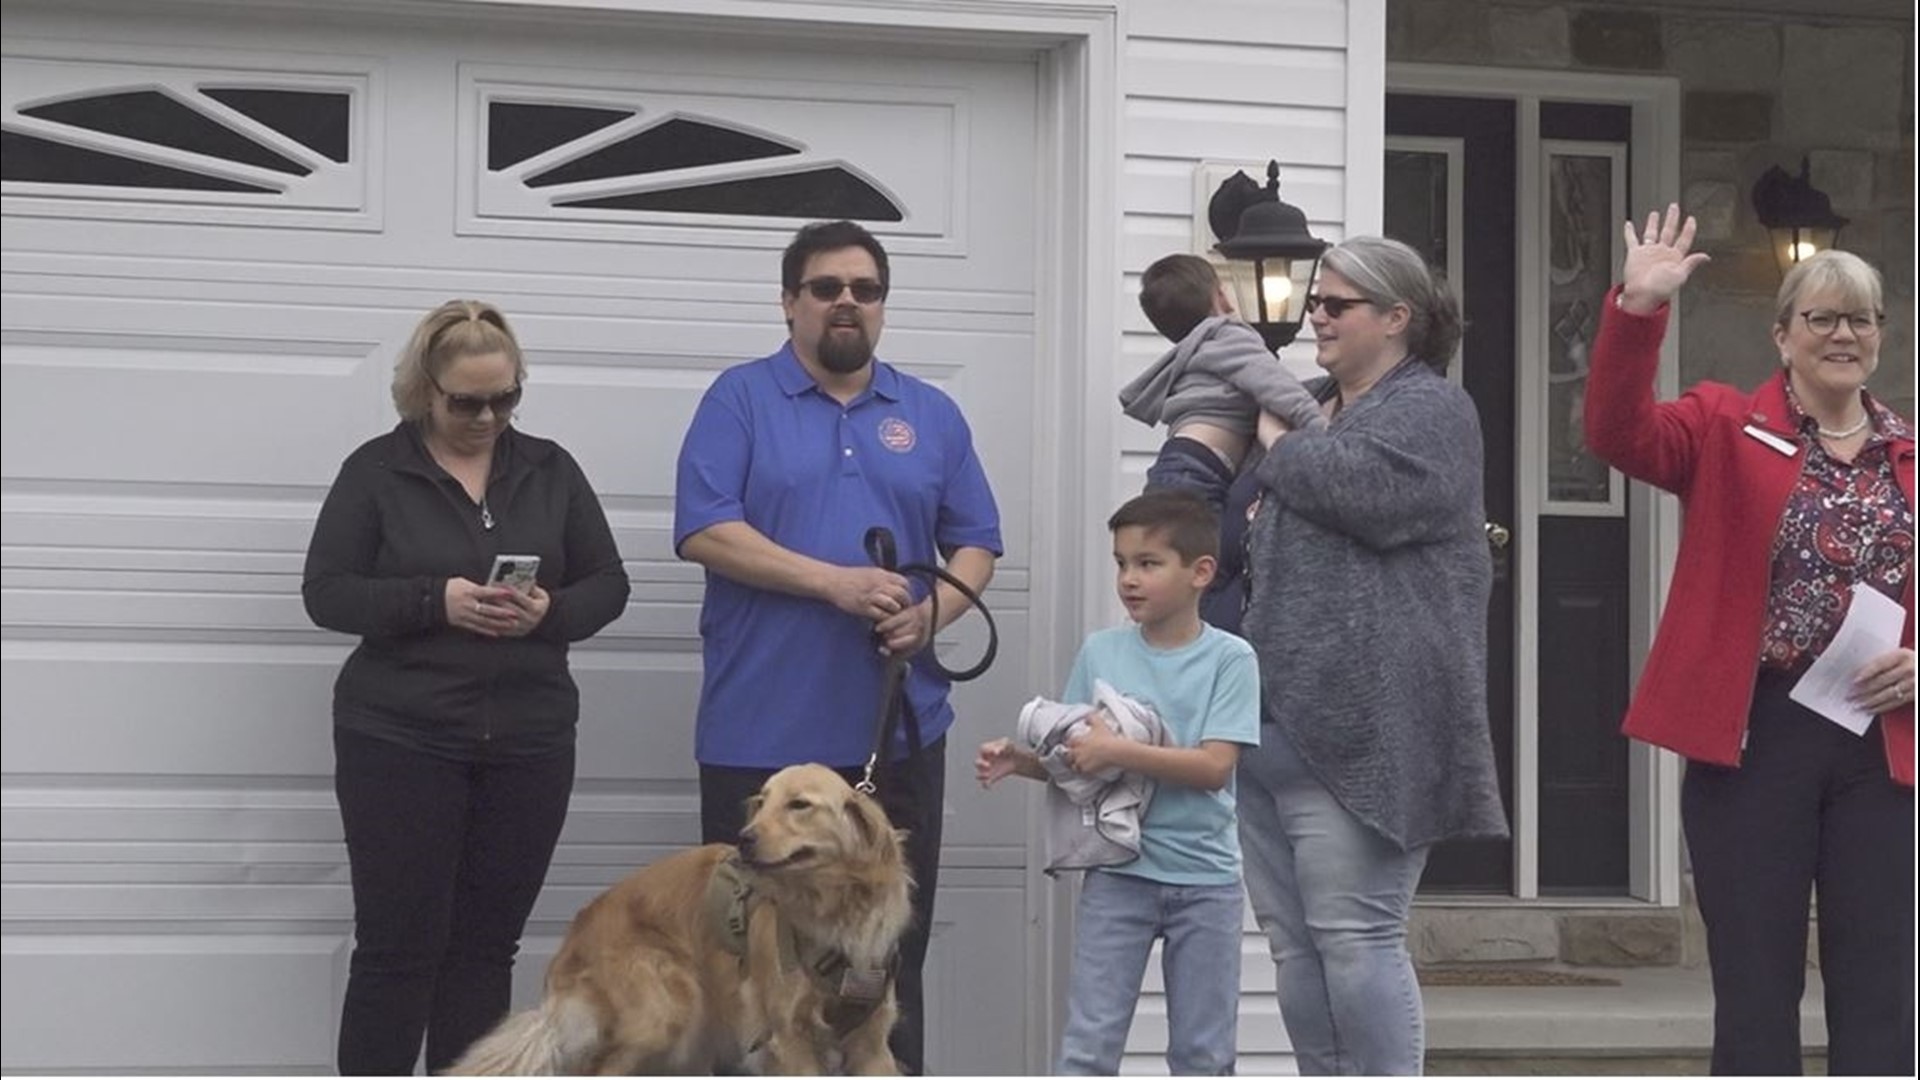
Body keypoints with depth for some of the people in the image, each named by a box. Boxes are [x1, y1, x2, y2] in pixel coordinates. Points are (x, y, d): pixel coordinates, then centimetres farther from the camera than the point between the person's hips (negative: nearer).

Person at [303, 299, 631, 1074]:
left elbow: (608, 585, 8)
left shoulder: (550, 470, 7)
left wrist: (551, 611, -13)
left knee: (486, 944, 7)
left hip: (528, 743, 3)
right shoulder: (376, 471, -2)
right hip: (400, 741, -3)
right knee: (399, 944, -2)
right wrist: (435, 601, -19)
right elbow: (327, 592, -5)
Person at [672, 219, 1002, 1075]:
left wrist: (930, 614, -9)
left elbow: (975, 544, 12)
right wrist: (836, 583, -17)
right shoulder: (739, 400, 1)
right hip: (763, 731, -3)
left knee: (890, 942, 7)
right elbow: (704, 531, -10)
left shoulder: (932, 416, 12)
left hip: (898, 728, 3)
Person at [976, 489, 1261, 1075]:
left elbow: (1214, 766, -16)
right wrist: (1018, 760, -13)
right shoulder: (1100, 652, 3)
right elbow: (1069, 760, 7)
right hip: (1118, 871, 1)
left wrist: (1117, 751, -23)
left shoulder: (1229, 659, -6)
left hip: (1204, 878, -1)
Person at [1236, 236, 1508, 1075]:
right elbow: (1262, 542, 34)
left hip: (1353, 728, -8)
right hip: (1270, 723, 8)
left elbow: (1368, 490, -22)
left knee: (1354, 936, -8)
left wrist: (1276, 442, -6)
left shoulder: (1431, 409, -3)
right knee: (1292, 941, 10)